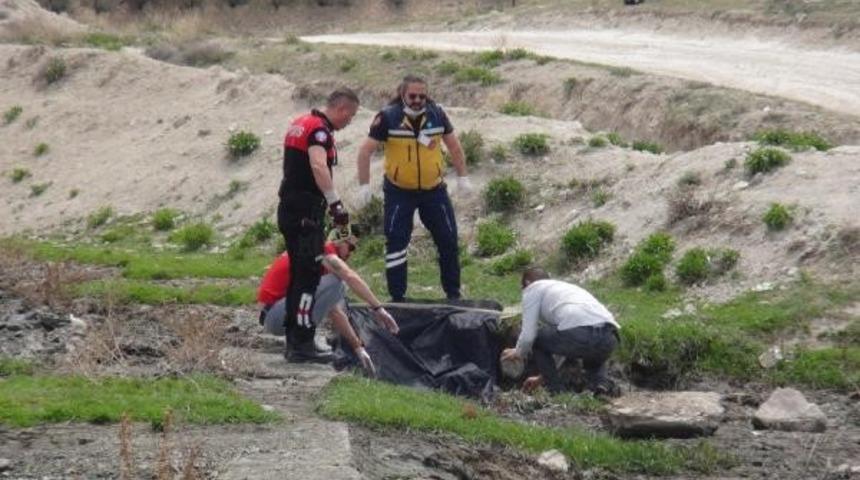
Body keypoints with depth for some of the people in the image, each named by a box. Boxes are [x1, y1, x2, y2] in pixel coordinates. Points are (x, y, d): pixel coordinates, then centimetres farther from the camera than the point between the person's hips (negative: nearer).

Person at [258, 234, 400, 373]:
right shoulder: (322, 250, -6)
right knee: (334, 284, -19)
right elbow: (351, 278, -24)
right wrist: (378, 309, -23)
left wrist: (359, 348, 23)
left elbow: (335, 312, 24)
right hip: (276, 315, -10)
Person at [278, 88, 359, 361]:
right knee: (310, 275, -10)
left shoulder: (302, 123, 17)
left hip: (291, 208, 10)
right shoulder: (319, 129, -15)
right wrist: (336, 203, -38)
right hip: (306, 213, -10)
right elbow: (318, 166, -33)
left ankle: (294, 336, 21)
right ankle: (302, 342, -12)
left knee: (299, 274, 16)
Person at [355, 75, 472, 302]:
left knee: (448, 241, 5)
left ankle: (453, 293, 19)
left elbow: (453, 145, 9)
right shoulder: (388, 117, -14)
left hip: (434, 189, 3)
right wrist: (364, 185, -13)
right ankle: (397, 297, 4)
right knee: (396, 243, -5)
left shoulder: (437, 114, -5)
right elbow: (366, 150, -9)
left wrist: (463, 177, 9)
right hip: (399, 192, -3)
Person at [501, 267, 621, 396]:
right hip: (610, 338, 7)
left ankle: (556, 390, 16)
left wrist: (518, 353, 33)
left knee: (536, 338, 22)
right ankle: (601, 383, 11)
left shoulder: (532, 289, 19)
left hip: (578, 334, -7)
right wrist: (542, 378, 57)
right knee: (593, 355, 41)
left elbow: (528, 336, 9)